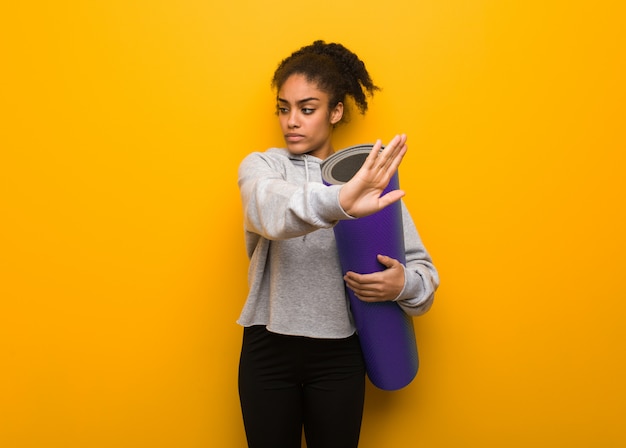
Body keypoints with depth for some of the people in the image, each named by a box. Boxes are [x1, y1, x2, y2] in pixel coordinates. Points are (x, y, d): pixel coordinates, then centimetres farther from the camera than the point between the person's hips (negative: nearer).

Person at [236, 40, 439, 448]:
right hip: (268, 351, 0)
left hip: (339, 355, 1)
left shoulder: (371, 179, 0)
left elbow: (422, 266, 1)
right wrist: (340, 202, -47)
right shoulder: (261, 166, -3)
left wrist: (404, 284, -23)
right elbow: (271, 210, -28)